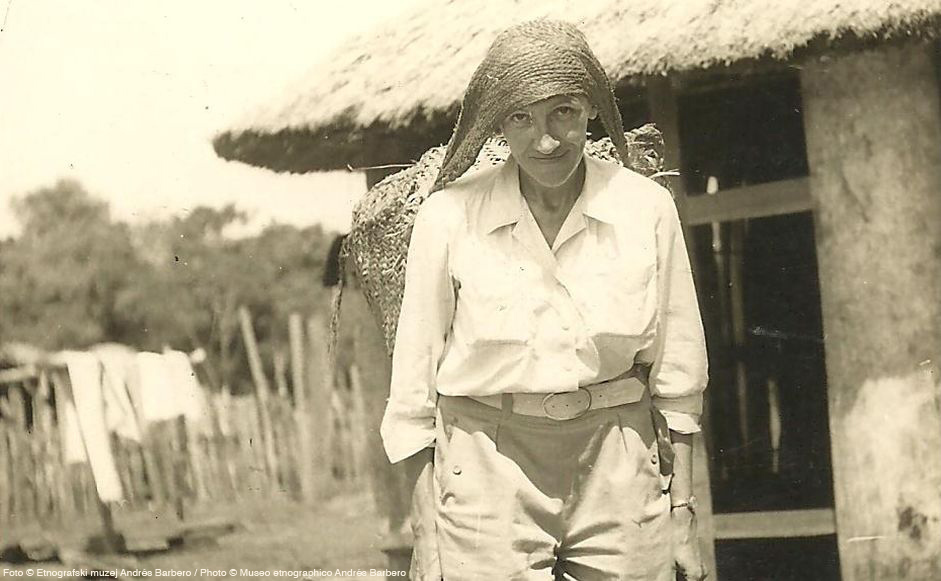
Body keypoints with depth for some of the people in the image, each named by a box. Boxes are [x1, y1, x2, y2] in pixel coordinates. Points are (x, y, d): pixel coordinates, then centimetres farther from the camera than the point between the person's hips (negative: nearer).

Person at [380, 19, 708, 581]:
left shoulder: (646, 207, 0)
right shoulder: (449, 216, -5)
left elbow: (677, 368, 7)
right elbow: (416, 375, 0)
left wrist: (682, 511, 6)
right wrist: (425, 534, -1)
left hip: (619, 470, 2)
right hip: (487, 469, -1)